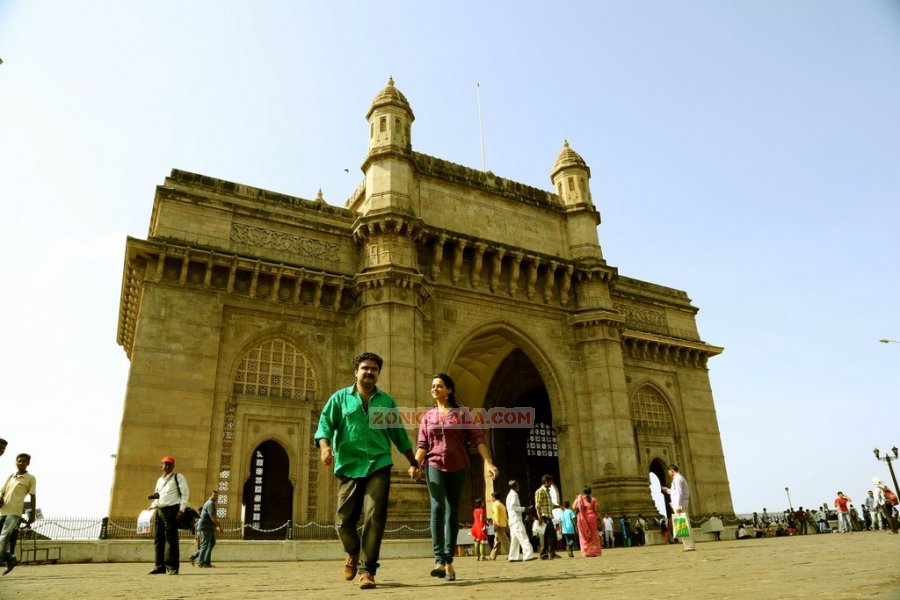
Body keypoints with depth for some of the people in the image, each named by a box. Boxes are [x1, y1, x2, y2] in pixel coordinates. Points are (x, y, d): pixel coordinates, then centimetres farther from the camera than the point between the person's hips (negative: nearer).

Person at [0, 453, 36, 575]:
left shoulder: (30, 478, 1)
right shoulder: (10, 476, 16)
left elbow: (33, 497, 1)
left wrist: (33, 514, -3)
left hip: (15, 512, -6)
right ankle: (11, 559, 22)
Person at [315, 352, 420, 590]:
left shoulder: (387, 401, 13)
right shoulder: (340, 397, 9)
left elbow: (399, 434, 18)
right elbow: (325, 424, -1)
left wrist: (413, 463, 19)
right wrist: (325, 446, -22)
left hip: (378, 465, 0)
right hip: (348, 466, 0)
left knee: (374, 518, -10)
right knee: (344, 519, 2)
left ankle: (367, 570, 0)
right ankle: (353, 553, 34)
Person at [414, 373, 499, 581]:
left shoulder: (462, 413, 5)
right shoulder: (428, 416, 11)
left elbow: (476, 438, -2)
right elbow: (422, 444, 5)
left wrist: (488, 462, -13)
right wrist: (415, 464, -13)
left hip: (457, 467, 0)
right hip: (434, 465, 0)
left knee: (452, 512, 3)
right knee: (438, 508, -17)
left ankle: (449, 561, 11)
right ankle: (439, 560, -20)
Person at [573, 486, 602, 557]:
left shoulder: (579, 498, -1)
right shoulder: (593, 499, -1)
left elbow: (574, 507, -4)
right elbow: (597, 510, -5)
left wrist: (576, 499, 10)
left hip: (582, 519, 0)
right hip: (592, 517, 0)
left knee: (584, 536, 6)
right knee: (593, 535, 10)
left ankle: (586, 552, -1)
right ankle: (594, 552, 8)